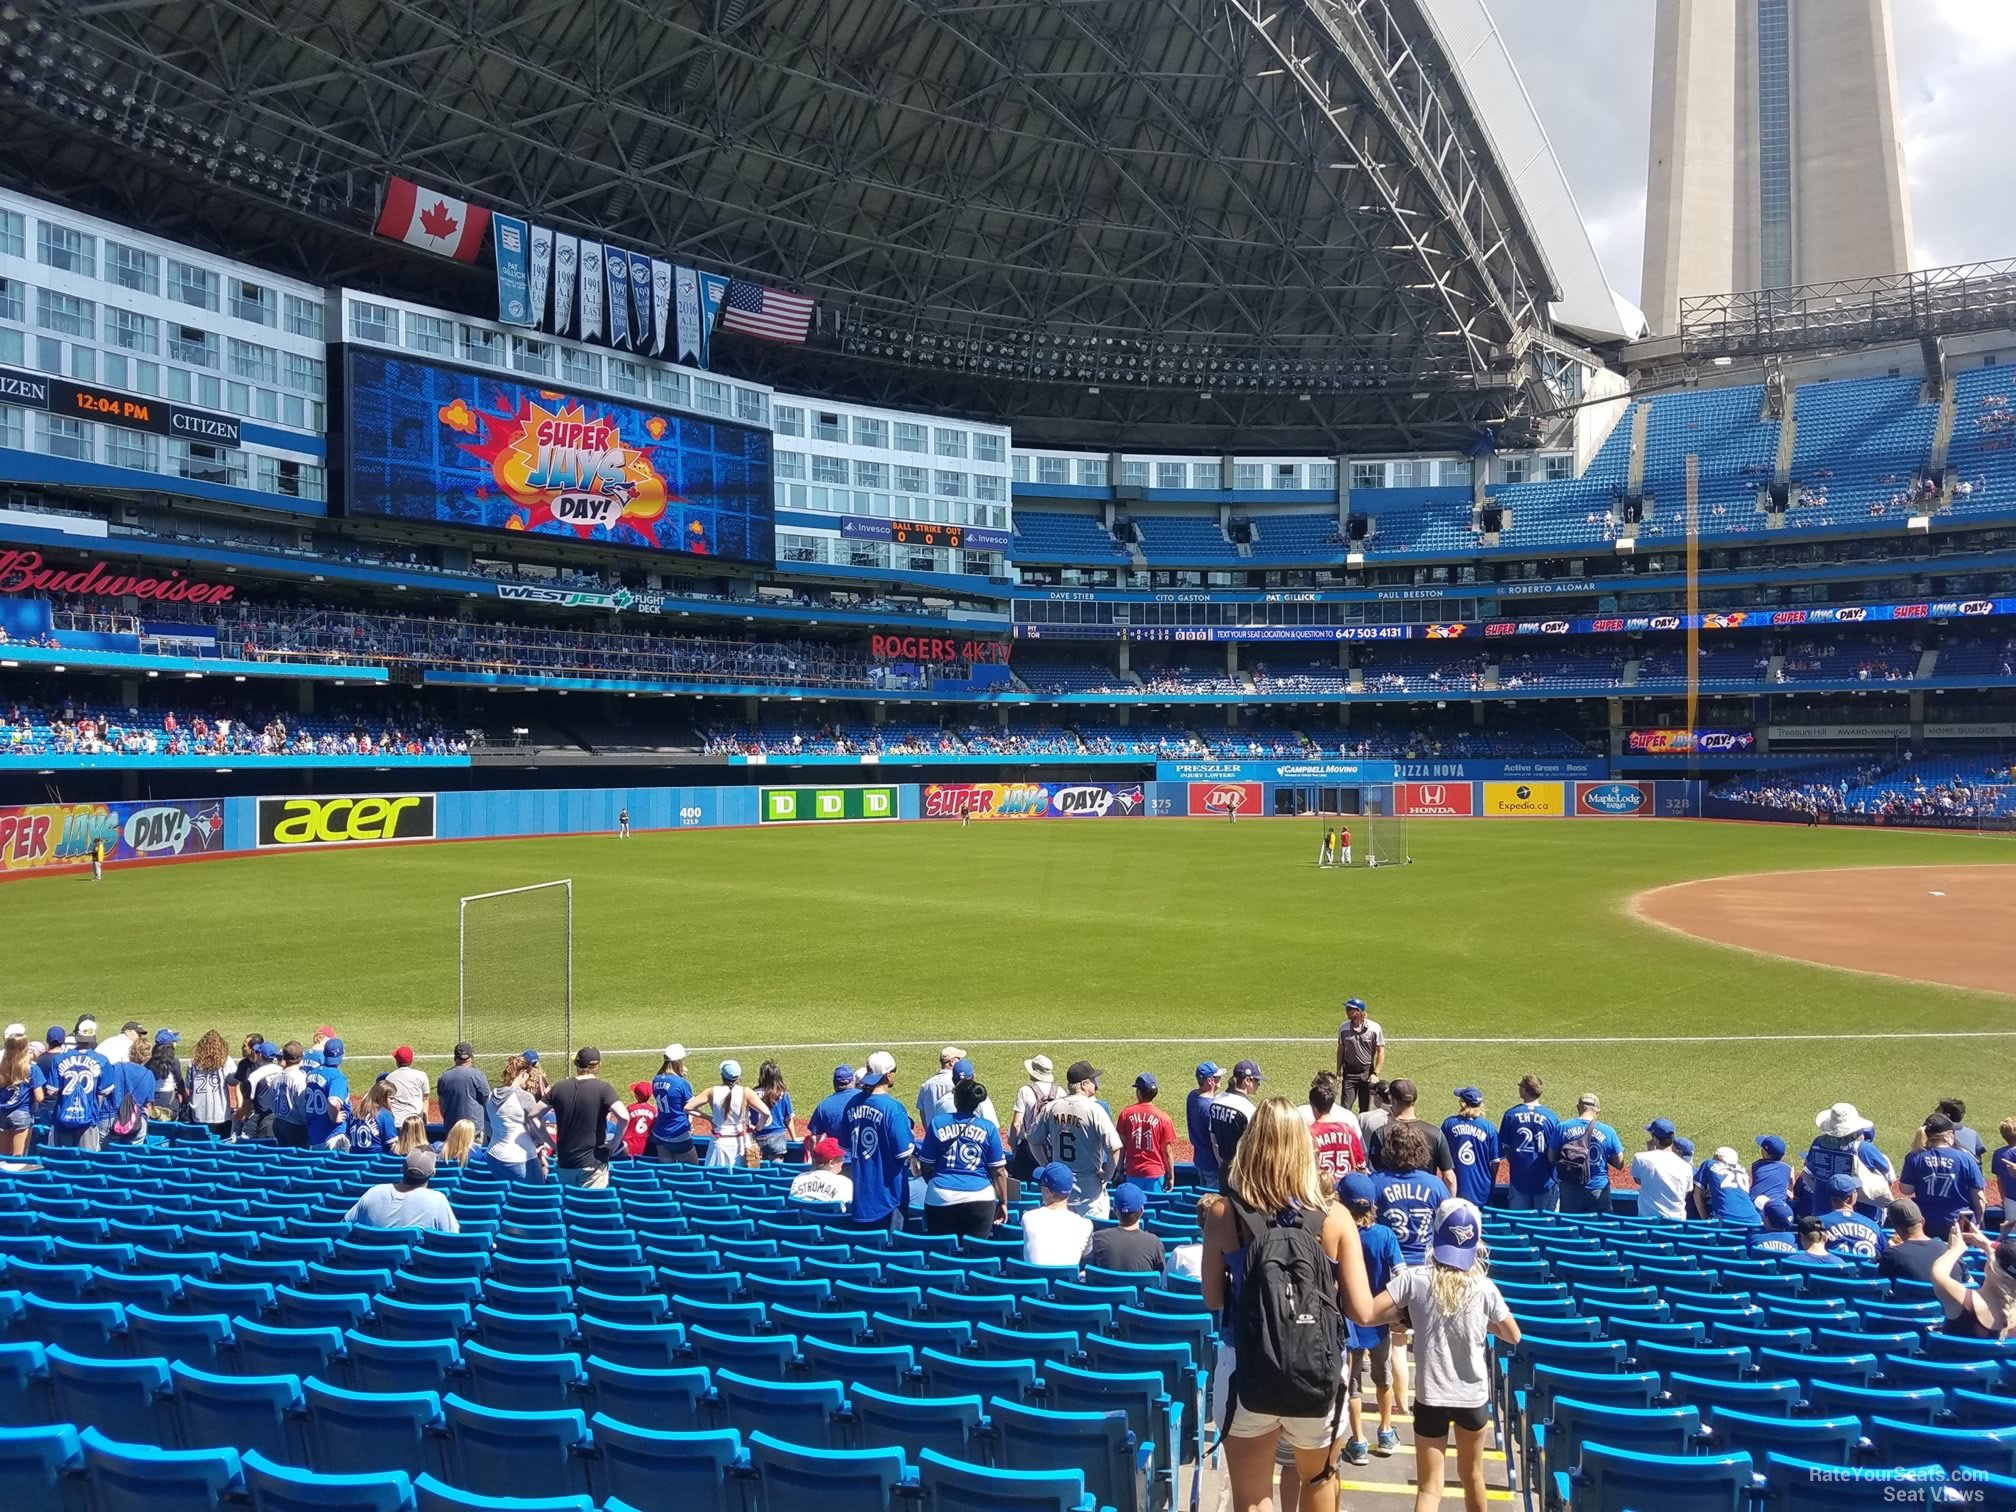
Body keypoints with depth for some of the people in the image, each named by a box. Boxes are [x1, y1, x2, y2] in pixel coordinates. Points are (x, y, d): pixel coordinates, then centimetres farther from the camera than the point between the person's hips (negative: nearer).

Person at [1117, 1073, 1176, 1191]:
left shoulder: (1126, 1113, -5)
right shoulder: (1163, 1118, -9)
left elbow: (1121, 1145, 1)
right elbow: (1168, 1152, -5)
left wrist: (1120, 1170, 11)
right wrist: (1170, 1177, 5)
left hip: (1132, 1172, 1)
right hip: (1155, 1173, -1)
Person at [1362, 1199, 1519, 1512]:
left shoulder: (1415, 1279, -14)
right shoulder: (1484, 1287, -9)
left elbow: (1367, 1314, -18)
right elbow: (1514, 1337, 3)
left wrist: (1404, 1312, -2)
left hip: (1431, 1398, -2)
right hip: (1474, 1397, 2)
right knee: (1472, 1476, 25)